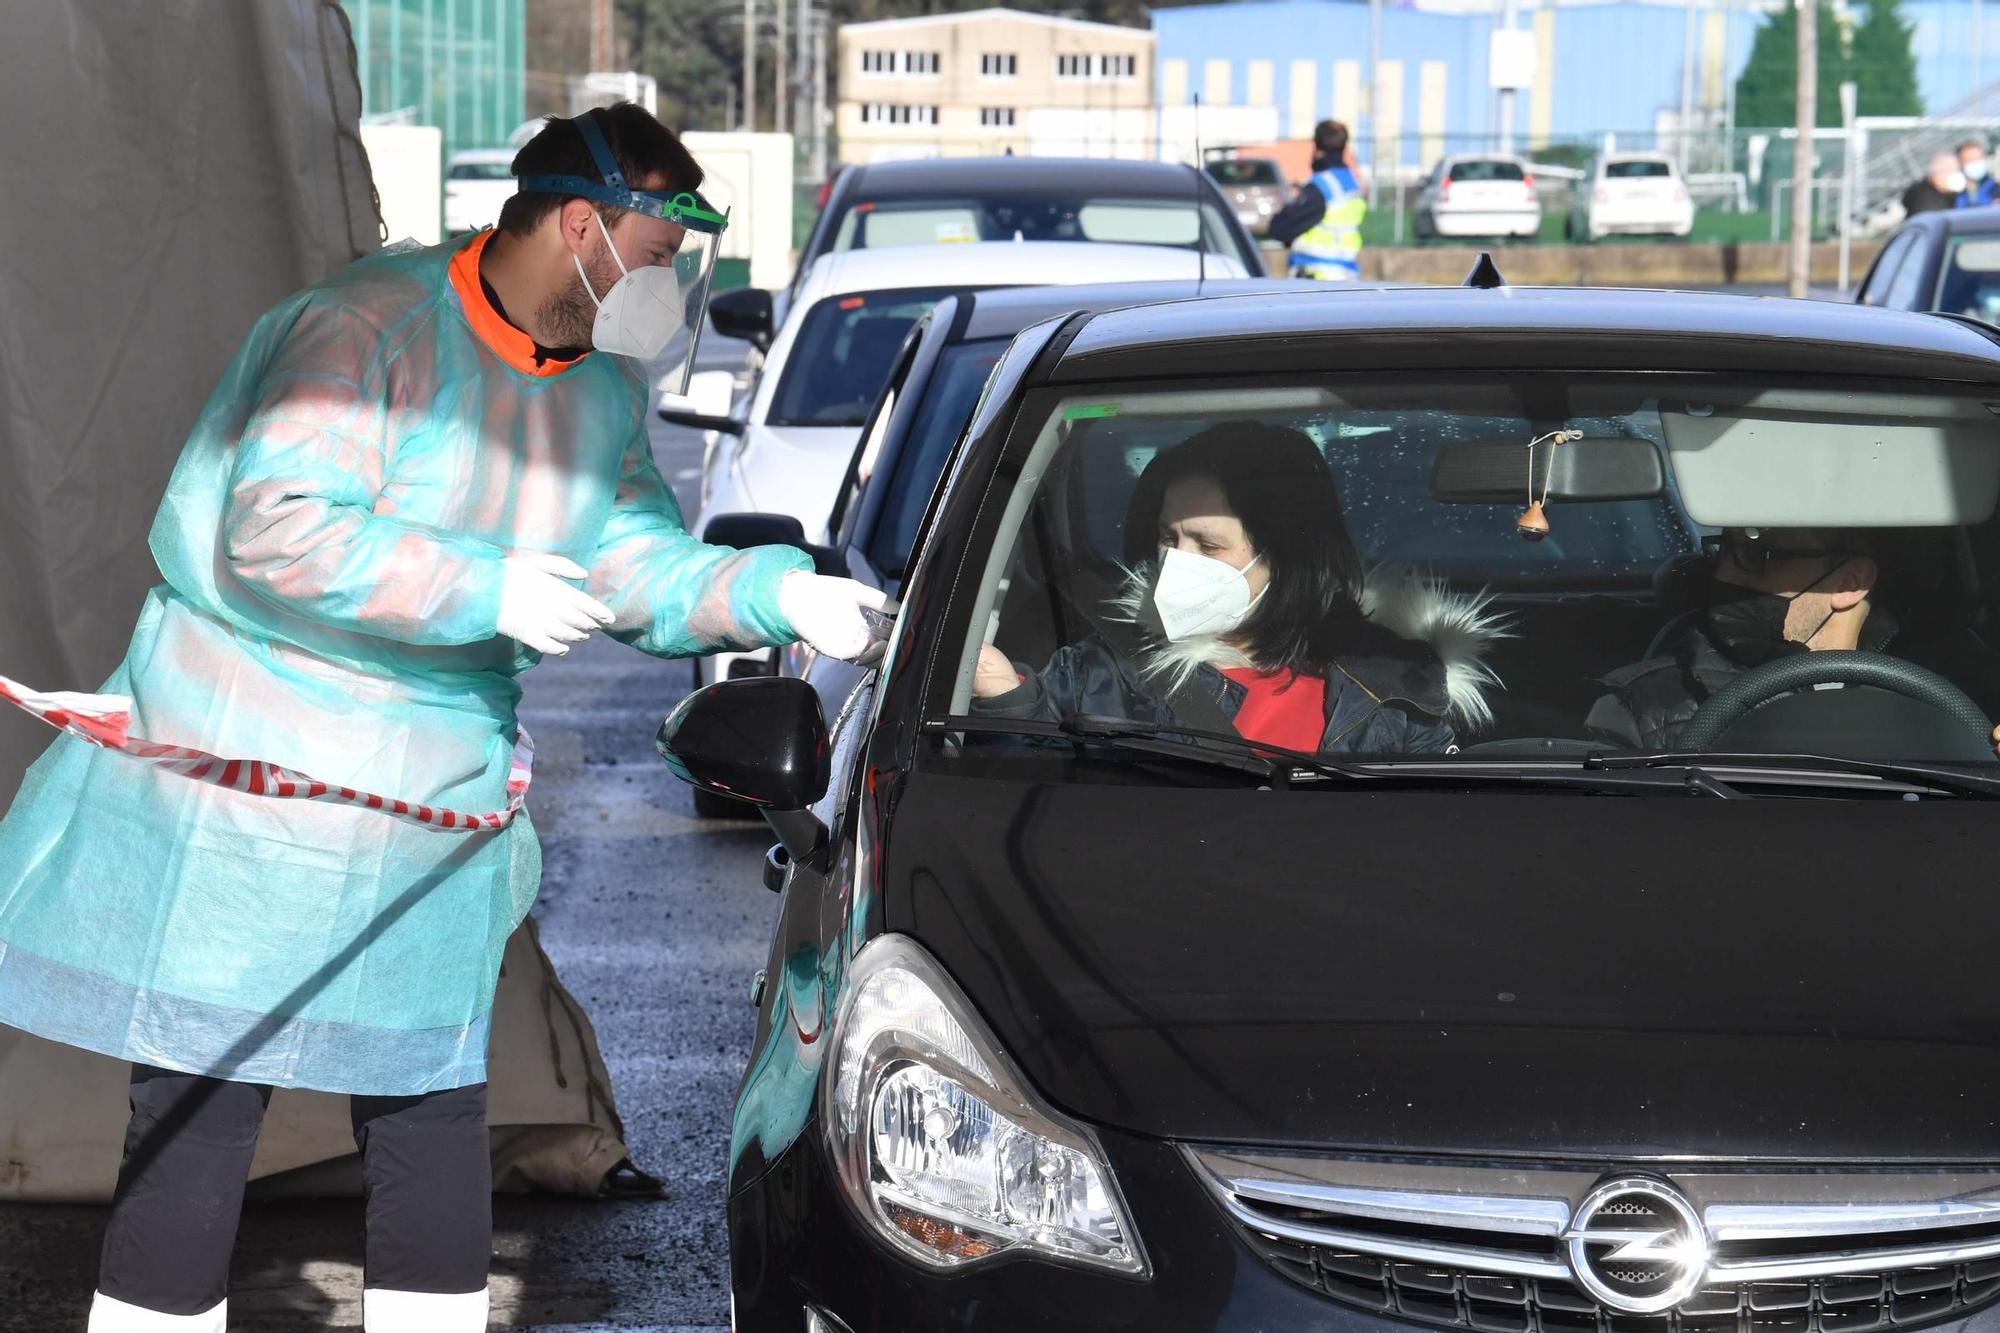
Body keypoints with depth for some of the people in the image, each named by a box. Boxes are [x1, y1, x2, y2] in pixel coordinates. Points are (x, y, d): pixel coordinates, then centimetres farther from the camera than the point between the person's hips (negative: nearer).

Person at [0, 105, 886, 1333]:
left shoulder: (605, 387, 9)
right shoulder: (368, 328, -17)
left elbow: (642, 566, 7)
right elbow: (276, 536, -24)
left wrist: (776, 592, -10)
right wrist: (487, 591, -24)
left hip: (436, 813, 7)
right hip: (246, 799, -7)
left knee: (436, 1127, 9)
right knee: (196, 1134, -2)